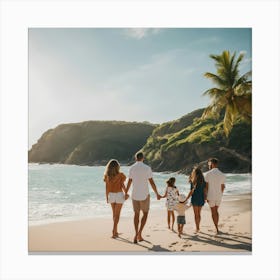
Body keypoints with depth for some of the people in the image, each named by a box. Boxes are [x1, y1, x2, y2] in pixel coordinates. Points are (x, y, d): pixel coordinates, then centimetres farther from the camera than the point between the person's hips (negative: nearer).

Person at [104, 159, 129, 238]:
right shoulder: (120, 175, -10)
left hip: (111, 195, 3)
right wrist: (126, 193, 4)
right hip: (119, 195, -3)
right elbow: (122, 186, -10)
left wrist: (107, 197, 7)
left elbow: (107, 187, -2)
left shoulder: (107, 175, -4)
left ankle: (115, 231, 22)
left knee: (114, 213, 17)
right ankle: (114, 230, -10)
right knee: (117, 214, 1)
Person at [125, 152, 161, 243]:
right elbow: (152, 182, -7)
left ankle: (136, 235, 11)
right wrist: (157, 194, 3)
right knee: (145, 213, 13)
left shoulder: (132, 168, -1)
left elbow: (129, 182, 2)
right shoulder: (147, 168, -8)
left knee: (136, 214, 14)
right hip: (144, 195, -2)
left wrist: (126, 193, 15)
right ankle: (139, 233, 0)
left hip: (134, 195, 2)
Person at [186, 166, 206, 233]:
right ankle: (198, 227, 26)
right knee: (199, 214, 17)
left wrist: (186, 199, -6)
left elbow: (191, 191, -12)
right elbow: (205, 190, 3)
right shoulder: (203, 181, 3)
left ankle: (197, 228, 3)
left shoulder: (193, 181, -11)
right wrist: (205, 198, 13)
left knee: (196, 214, 2)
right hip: (201, 199, 5)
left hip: (195, 198, -5)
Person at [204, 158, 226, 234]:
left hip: (211, 196, -3)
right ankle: (216, 227, 27)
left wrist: (205, 197, -2)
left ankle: (217, 229, 9)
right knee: (216, 211, 21)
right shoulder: (222, 175, -2)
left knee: (213, 212, 8)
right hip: (219, 196, 4)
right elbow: (223, 187, 4)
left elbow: (206, 187, -11)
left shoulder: (207, 174, -13)